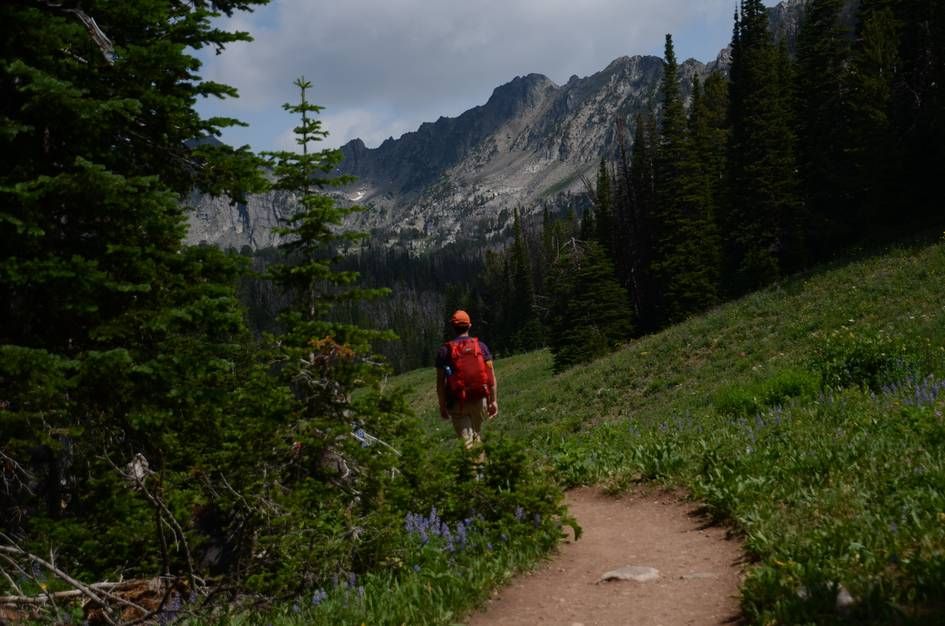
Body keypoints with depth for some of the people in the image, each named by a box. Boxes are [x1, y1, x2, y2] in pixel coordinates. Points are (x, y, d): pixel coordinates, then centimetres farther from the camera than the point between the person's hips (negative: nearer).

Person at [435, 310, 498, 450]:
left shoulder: (444, 350, -3)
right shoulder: (481, 346, 2)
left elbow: (440, 382, -5)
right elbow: (491, 375, -3)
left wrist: (442, 406, 2)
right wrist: (493, 400, 0)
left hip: (457, 403, -2)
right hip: (479, 400, 2)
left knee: (466, 441, -1)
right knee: (477, 435, 23)